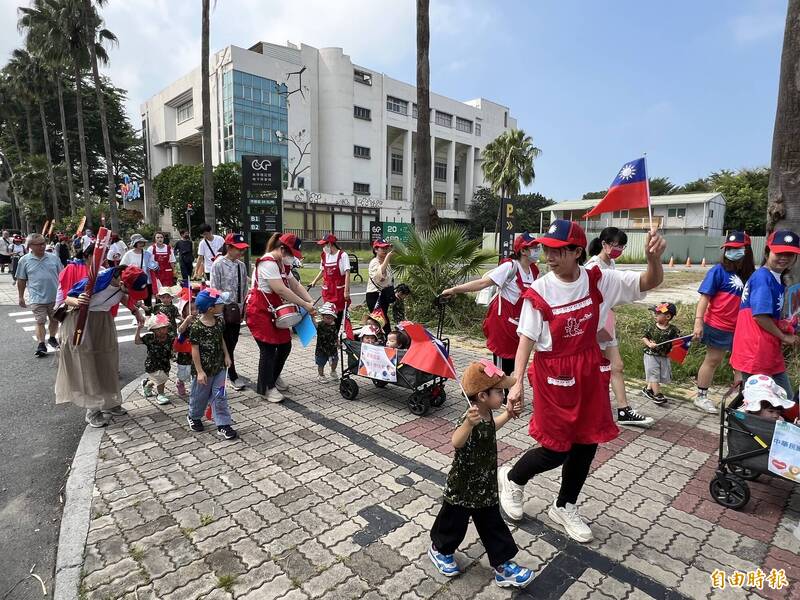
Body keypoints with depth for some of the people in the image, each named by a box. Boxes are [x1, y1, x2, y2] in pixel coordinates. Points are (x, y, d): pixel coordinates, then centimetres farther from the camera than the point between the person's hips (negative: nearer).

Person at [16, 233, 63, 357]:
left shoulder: (53, 258, 2)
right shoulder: (24, 260, -2)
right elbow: (21, 280, 4)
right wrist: (21, 297, 6)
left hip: (55, 297, 2)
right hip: (37, 299, -2)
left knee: (55, 320, 15)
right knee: (40, 321, 0)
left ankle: (52, 338, 34)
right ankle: (41, 345, 7)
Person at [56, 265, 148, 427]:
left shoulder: (122, 283, -14)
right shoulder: (96, 280, -32)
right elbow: (68, 299, -21)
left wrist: (135, 311, 1)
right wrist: (77, 301, -42)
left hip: (104, 321, 6)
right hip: (81, 323, -6)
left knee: (106, 362, 12)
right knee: (87, 366, -1)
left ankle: (108, 402, 26)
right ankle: (92, 411, 8)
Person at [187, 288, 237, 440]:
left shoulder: (218, 321, -1)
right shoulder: (196, 326, -20)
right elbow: (195, 349, -17)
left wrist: (226, 355, 5)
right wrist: (199, 371, -17)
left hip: (219, 366, 5)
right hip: (203, 368, -5)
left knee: (220, 396, 4)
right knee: (200, 395, 15)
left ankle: (223, 425, 9)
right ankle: (194, 417, 42)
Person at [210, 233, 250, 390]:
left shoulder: (241, 265, 6)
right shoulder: (218, 264, -10)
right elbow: (215, 290, -11)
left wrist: (244, 309, 5)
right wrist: (219, 312, -13)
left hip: (237, 310, 6)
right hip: (224, 310, -5)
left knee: (233, 342, 12)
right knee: (227, 343, 2)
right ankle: (233, 376, 11)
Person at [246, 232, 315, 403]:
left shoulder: (282, 264, 11)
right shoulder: (267, 263, -21)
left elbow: (296, 285, 7)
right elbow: (281, 290, -28)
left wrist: (311, 302, -7)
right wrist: (304, 305, -24)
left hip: (274, 311, 9)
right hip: (260, 312, -9)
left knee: (285, 345, 10)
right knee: (269, 349, -5)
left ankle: (274, 377, 33)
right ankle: (266, 388, 12)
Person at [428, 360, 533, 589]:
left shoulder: (486, 414, -6)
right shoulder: (470, 418, -33)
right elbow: (456, 442, -54)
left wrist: (507, 414, 15)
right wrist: (468, 423, -72)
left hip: (486, 488, 7)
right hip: (462, 489, -7)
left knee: (493, 526, 17)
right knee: (454, 523, 17)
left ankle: (502, 566, 32)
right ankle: (440, 549, 45)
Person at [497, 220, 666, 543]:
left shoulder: (599, 281, -6)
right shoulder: (538, 292, -15)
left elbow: (650, 282, -5)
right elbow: (526, 340, -13)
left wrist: (654, 258, -27)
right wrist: (517, 382, -20)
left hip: (590, 370, 5)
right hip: (554, 374, -4)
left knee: (587, 443, 15)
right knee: (556, 449, 3)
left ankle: (565, 507, 38)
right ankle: (512, 478, 34)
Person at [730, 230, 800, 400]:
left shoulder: (776, 279, 15)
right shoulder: (762, 277, -14)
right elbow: (759, 315, -20)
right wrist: (784, 337, -9)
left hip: (770, 351, 10)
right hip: (754, 352, -10)